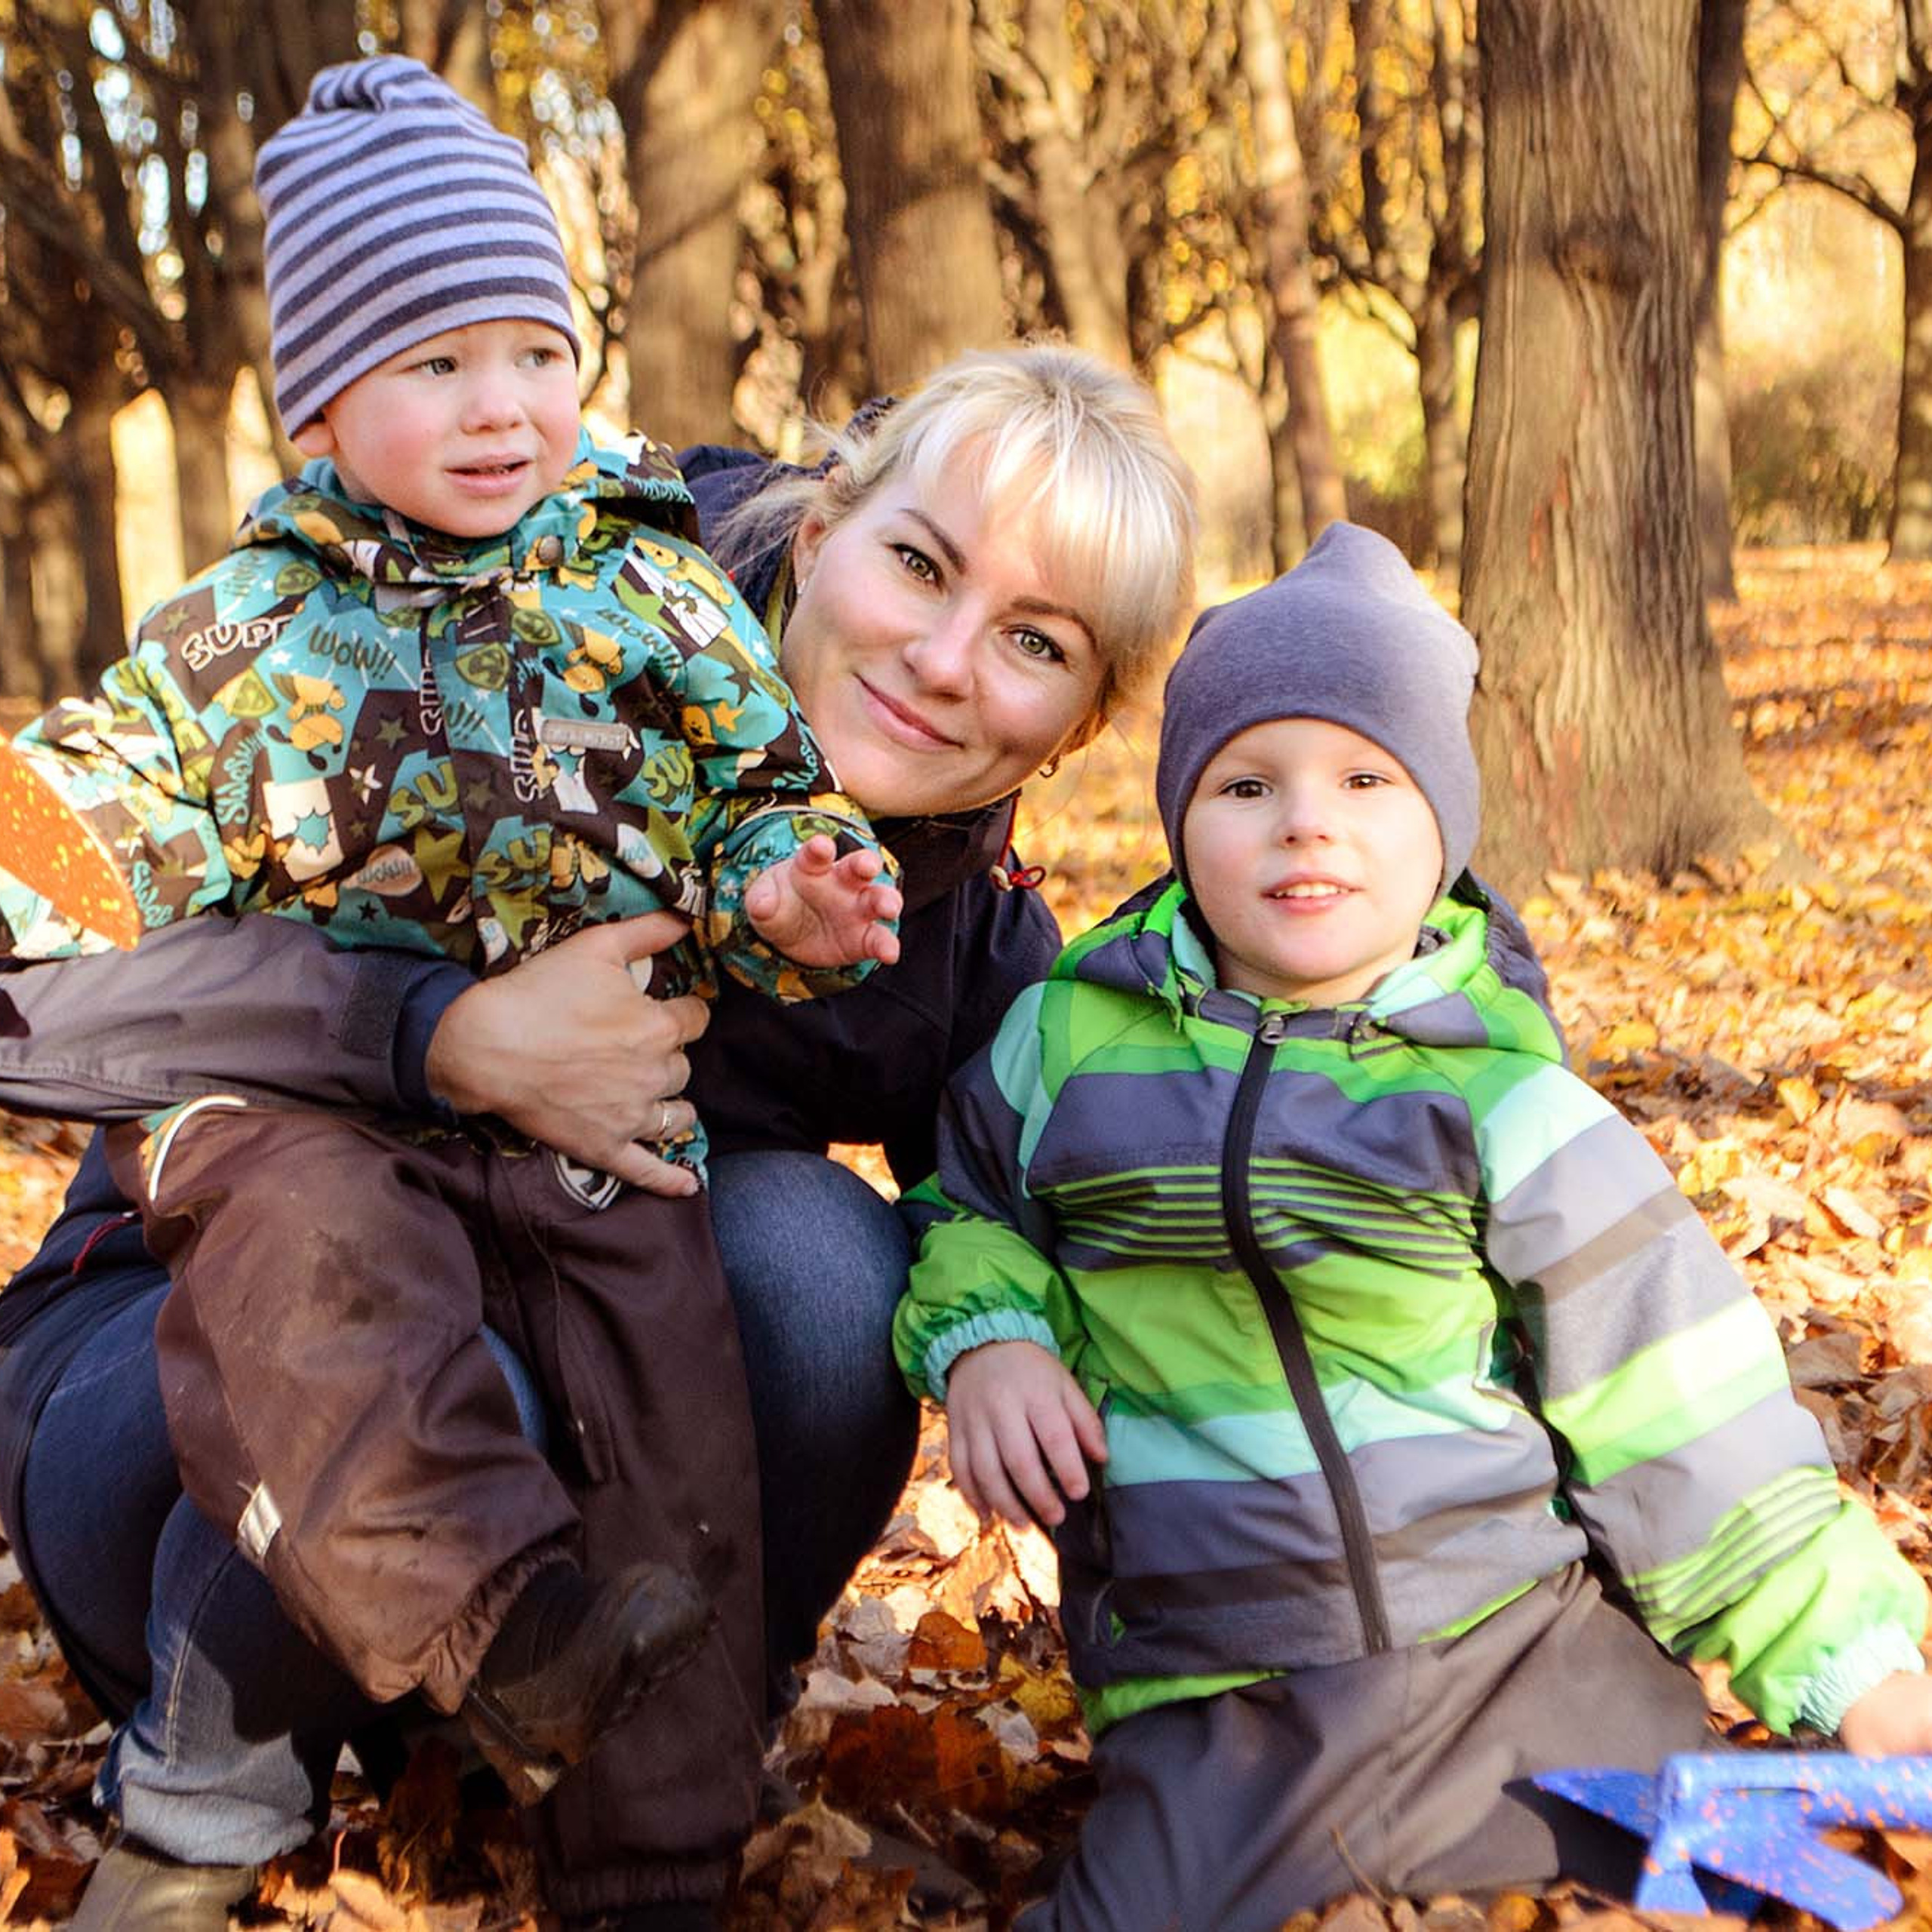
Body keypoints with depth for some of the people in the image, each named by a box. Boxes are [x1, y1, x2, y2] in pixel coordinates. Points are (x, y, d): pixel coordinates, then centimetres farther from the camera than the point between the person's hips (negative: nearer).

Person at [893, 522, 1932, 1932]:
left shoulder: (1501, 1097, -2)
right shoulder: (1071, 1038, 2)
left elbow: (1682, 1428, 1)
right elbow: (972, 1209, 18)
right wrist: (983, 1339, -4)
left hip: (1538, 1652, -1)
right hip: (1221, 1709, 1)